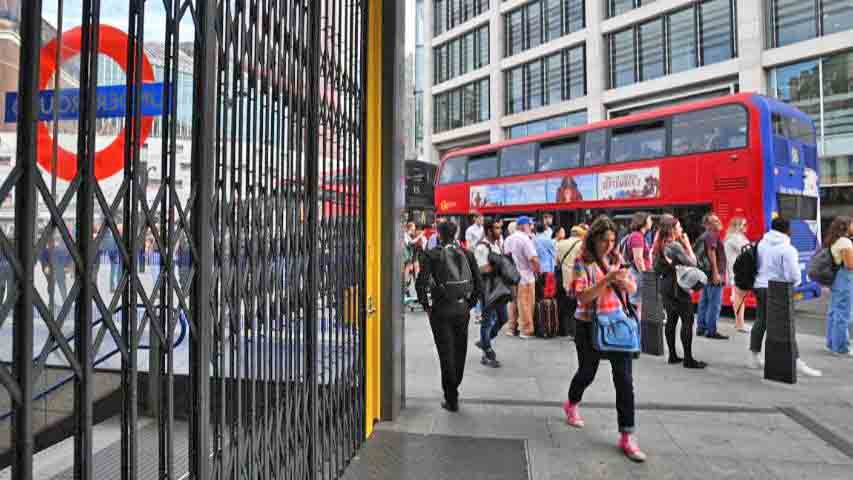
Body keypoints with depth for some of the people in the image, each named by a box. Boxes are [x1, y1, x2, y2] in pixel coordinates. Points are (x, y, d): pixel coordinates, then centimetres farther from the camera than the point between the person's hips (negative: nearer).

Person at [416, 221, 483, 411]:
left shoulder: (431, 255, -7)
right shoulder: (467, 254, 1)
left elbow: (421, 283, -13)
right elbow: (479, 284, 0)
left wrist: (426, 305, 0)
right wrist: (469, 303, 9)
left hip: (440, 310, -3)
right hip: (461, 309, 3)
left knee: (446, 353, 5)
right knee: (459, 352, 17)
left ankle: (452, 399, 10)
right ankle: (453, 392, 32)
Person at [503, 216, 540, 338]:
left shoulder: (508, 239, 7)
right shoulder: (525, 239, -17)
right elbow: (534, 259, -23)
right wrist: (537, 271, -7)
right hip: (525, 277, -7)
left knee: (513, 303, 16)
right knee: (525, 305, 4)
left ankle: (512, 328, 24)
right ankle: (526, 330, 12)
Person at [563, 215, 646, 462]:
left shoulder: (617, 258, 3)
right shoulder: (583, 261, -11)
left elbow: (633, 289, 7)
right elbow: (582, 296, -19)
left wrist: (624, 280, -16)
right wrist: (607, 279, -29)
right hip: (590, 327, -3)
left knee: (624, 379, -1)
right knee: (587, 372, 15)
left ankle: (626, 436, 10)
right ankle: (572, 404, 45)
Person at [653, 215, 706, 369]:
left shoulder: (660, 246, 8)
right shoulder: (675, 245, -15)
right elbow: (692, 263, -12)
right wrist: (687, 244, -6)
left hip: (665, 286, 8)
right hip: (678, 287, -8)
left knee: (671, 320, 12)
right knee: (687, 321, -4)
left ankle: (673, 356, 16)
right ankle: (688, 359, -3)